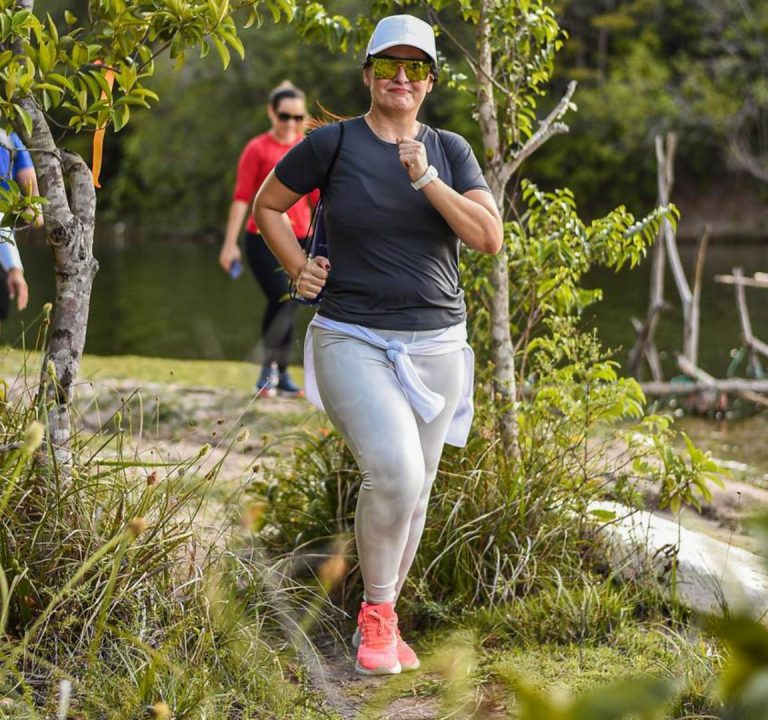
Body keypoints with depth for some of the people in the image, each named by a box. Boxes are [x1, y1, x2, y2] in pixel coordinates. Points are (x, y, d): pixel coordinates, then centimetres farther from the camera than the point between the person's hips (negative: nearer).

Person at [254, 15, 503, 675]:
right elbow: (266, 204, 12)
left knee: (415, 493, 7)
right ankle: (376, 612, -2)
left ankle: (380, 622, 24)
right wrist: (298, 269, 0)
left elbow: (490, 237, -5)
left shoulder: (449, 151, 7)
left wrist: (426, 180, -14)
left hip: (436, 347, 4)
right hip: (353, 342, -4)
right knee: (395, 472, -22)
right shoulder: (333, 144, -1)